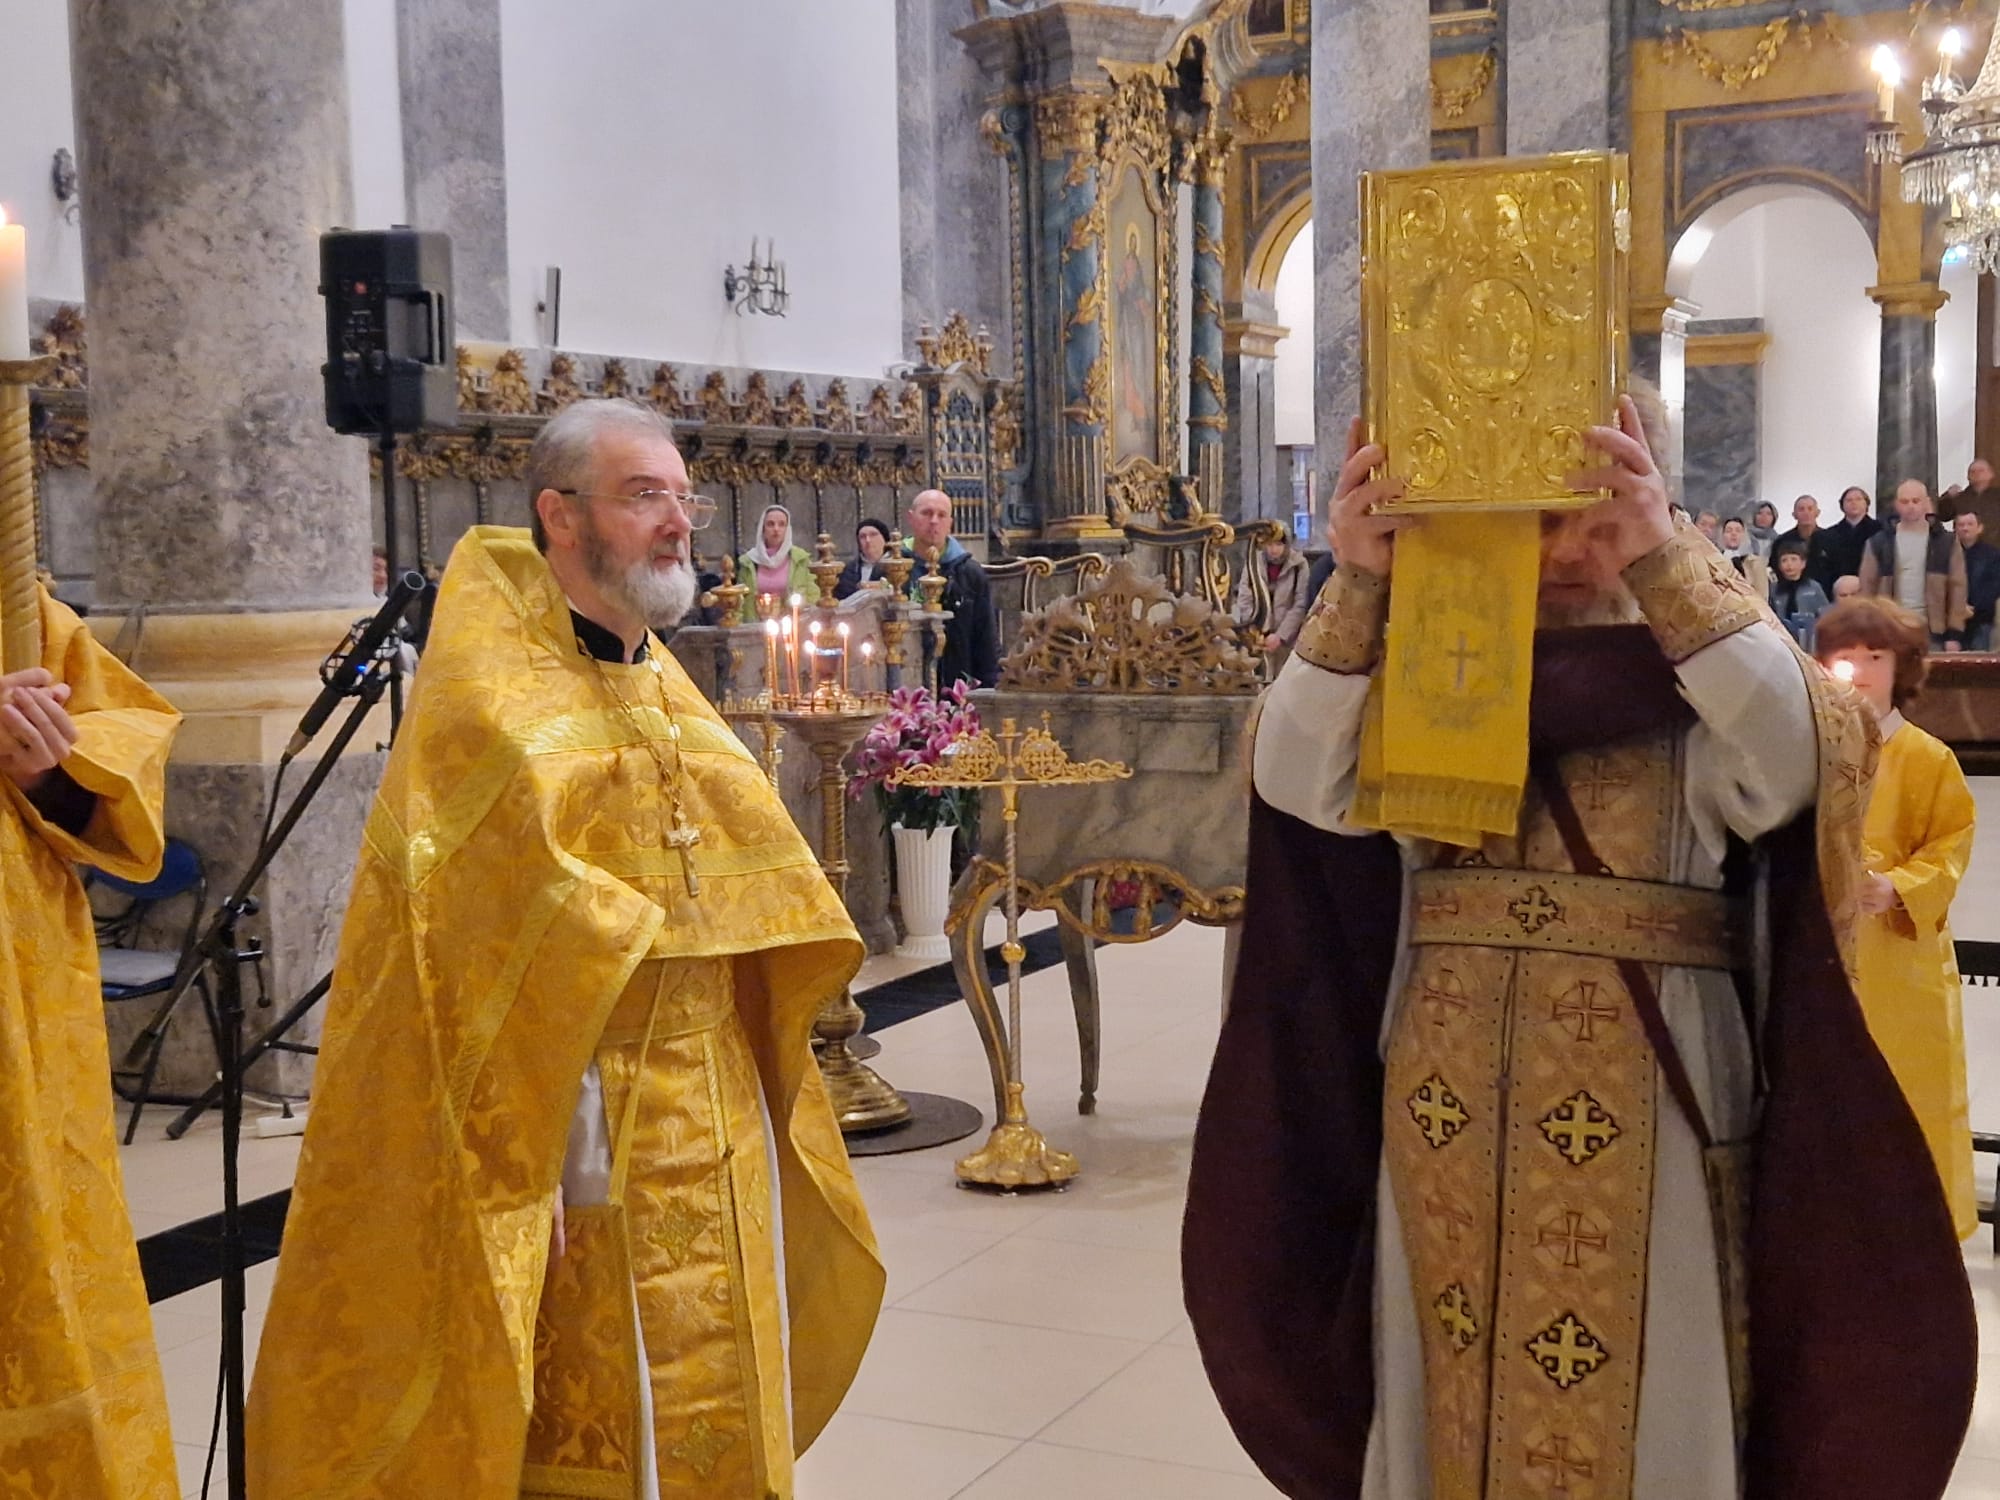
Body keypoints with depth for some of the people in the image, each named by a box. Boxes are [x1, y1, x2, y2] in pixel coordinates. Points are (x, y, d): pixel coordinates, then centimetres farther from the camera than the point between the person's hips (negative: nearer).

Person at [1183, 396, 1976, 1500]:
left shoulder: (1700, 674, -1)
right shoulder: (1429, 672, 4)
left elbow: (1802, 757, -23)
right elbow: (1297, 781, -12)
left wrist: (1665, 561, -32)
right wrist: (1357, 589, -26)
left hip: (1638, 1112, -2)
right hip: (1450, 1110, 2)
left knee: (1634, 1399, 7)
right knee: (1451, 1393, 14)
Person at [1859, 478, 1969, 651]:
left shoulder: (1946, 542, 5)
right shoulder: (1879, 542, 6)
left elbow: (1957, 588, 3)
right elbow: (1868, 586, 5)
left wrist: (1955, 634, -5)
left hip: (1932, 633, 0)